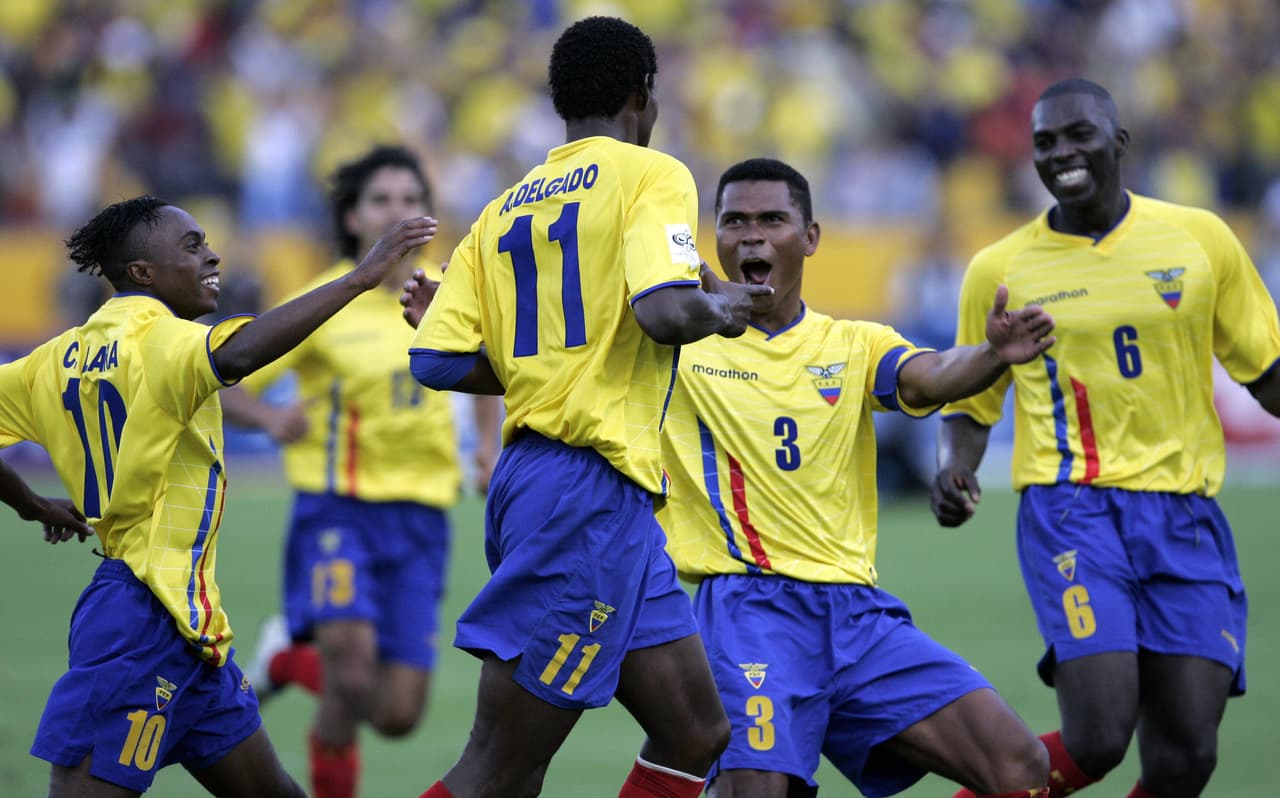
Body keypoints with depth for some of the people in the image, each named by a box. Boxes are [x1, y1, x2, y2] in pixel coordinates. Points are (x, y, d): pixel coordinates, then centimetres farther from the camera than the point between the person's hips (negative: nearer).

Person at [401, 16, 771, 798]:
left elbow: (438, 361, 7)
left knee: (696, 733, 13)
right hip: (590, 489, -8)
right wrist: (719, 309, 0)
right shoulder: (651, 175, -5)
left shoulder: (506, 208, 15)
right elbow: (665, 311, -21)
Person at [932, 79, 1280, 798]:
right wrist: (955, 472, -6)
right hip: (1071, 508, -2)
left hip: (1184, 512, 2)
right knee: (1097, 739, -21)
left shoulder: (1200, 238, 7)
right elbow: (970, 403, 14)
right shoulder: (1000, 270, 5)